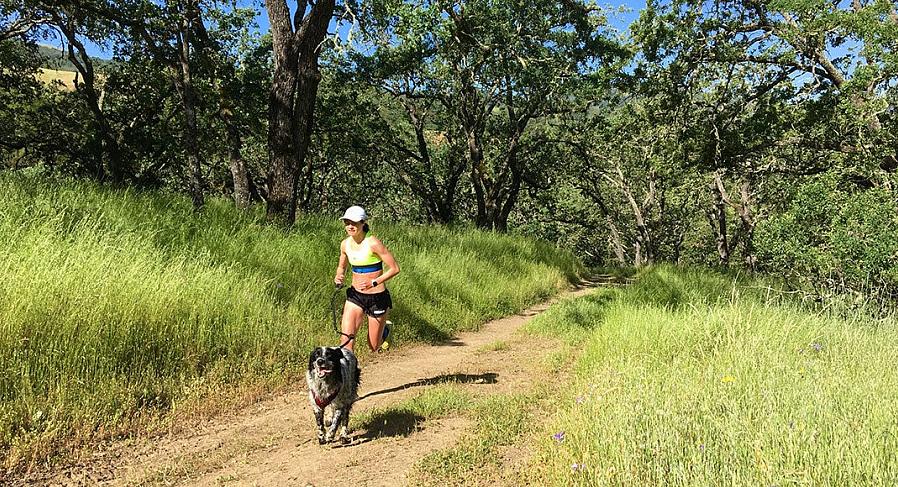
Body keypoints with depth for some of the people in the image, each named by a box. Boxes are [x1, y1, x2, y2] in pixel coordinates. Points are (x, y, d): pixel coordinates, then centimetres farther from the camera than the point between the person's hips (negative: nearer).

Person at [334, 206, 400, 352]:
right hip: (355, 295, 4)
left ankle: (385, 330, 43)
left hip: (377, 297, -4)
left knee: (373, 347, 10)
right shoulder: (345, 244, 0)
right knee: (346, 339, -11)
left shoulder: (373, 243, -18)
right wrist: (338, 277, -4)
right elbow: (342, 266, 18)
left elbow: (394, 268, -16)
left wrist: (373, 282, -26)